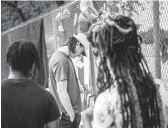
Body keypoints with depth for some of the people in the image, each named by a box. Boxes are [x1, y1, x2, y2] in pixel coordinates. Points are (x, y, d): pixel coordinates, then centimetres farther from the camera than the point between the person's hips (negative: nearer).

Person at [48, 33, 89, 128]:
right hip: (68, 116, -9)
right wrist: (72, 115, -15)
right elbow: (62, 92, -21)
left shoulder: (65, 57, 11)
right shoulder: (61, 60, -18)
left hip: (70, 112, 9)